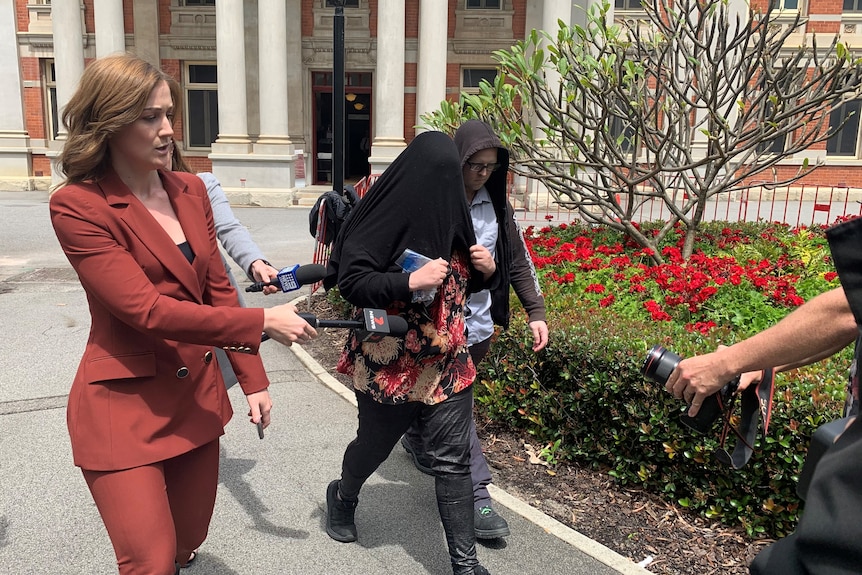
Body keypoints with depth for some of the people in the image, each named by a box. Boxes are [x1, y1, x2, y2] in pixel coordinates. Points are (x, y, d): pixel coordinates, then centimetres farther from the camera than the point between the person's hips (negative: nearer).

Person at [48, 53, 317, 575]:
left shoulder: (190, 191, 5)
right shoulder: (78, 206, -14)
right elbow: (147, 310, -22)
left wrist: (253, 380, 5)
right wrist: (263, 322, -23)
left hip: (198, 395, 6)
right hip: (124, 407, -6)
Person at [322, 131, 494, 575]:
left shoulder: (450, 217, 5)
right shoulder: (381, 218, -14)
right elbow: (350, 282, -18)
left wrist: (484, 271, -5)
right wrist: (410, 281, -29)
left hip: (447, 364, 4)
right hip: (388, 366, -4)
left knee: (453, 459, 4)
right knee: (375, 443, 19)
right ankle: (342, 497, 52)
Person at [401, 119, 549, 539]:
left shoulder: (496, 203, 5)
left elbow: (518, 259, 7)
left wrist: (536, 312, 2)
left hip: (479, 323, 6)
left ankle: (415, 441, 48)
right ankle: (477, 496, 3)